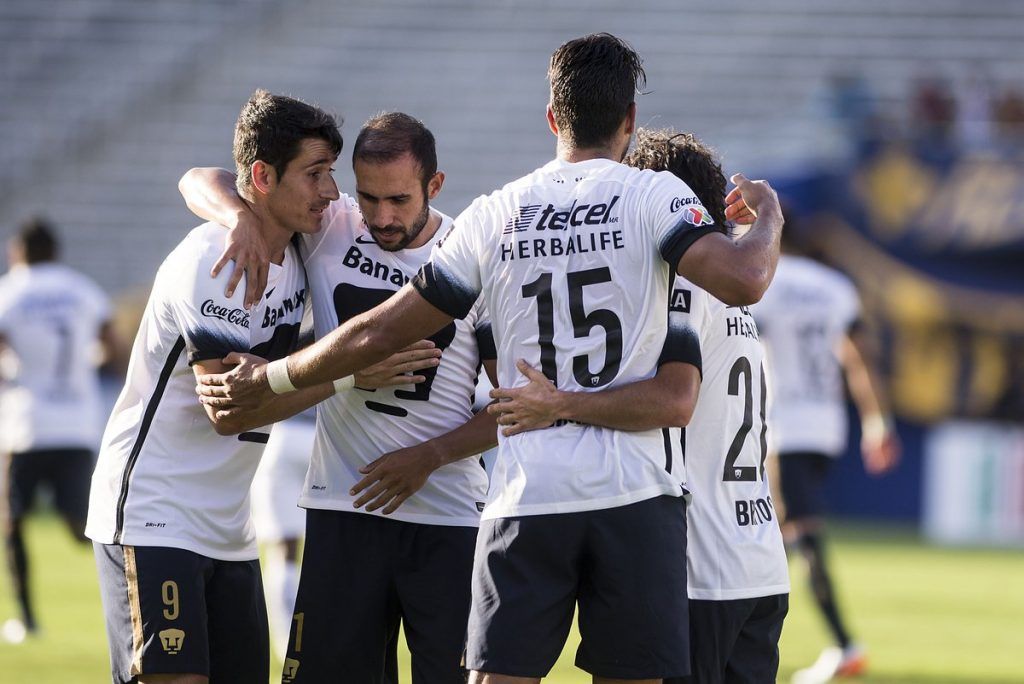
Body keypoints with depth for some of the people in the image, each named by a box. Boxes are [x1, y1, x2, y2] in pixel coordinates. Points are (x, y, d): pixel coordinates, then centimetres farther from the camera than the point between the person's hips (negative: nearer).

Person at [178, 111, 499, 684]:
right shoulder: (328, 229, 1)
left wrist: (429, 456, -10)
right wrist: (244, 219, -17)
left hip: (449, 519, -1)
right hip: (345, 507, 2)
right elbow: (202, 183, 5)